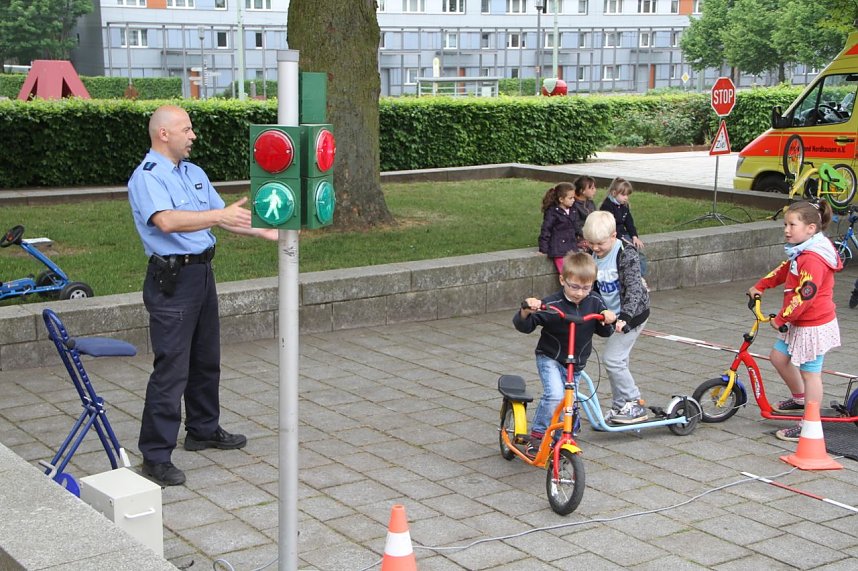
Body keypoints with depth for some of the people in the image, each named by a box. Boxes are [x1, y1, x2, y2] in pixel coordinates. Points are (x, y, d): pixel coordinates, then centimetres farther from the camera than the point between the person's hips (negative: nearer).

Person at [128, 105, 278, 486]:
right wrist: (219, 215, -37)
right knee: (171, 368, -8)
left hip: (202, 273, 9)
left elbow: (223, 218, 19)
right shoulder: (146, 178, -14)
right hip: (172, 279, -9)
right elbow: (167, 221, -31)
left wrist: (263, 232, 11)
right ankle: (155, 456, -2)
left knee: (206, 360, 20)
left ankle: (203, 430, 37)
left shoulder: (194, 173, 13)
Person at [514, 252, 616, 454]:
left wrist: (608, 320, -18)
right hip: (550, 358, -5)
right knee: (554, 396, -27)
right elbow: (523, 326, -21)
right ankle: (537, 435, -11)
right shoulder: (552, 305, -21)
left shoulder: (594, 302, -6)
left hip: (576, 364, 5)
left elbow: (604, 332, 4)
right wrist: (526, 312, -43)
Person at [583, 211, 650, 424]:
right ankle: (619, 407, 21)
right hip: (613, 315, 8)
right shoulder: (594, 256, 2)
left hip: (632, 314, -8)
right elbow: (593, 286, 13)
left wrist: (625, 316, -38)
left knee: (613, 359, -12)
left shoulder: (626, 255, -20)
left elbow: (634, 288, -27)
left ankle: (635, 405, -3)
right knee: (617, 361, 11)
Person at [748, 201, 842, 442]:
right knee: (778, 356, 18)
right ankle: (799, 398, 39)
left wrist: (781, 318, -21)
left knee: (809, 372, -2)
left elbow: (805, 296, -29)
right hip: (799, 323, 10)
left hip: (814, 326, -10)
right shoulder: (802, 253, 7)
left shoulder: (813, 259, -26)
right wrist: (760, 286, 22)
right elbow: (783, 270, 24)